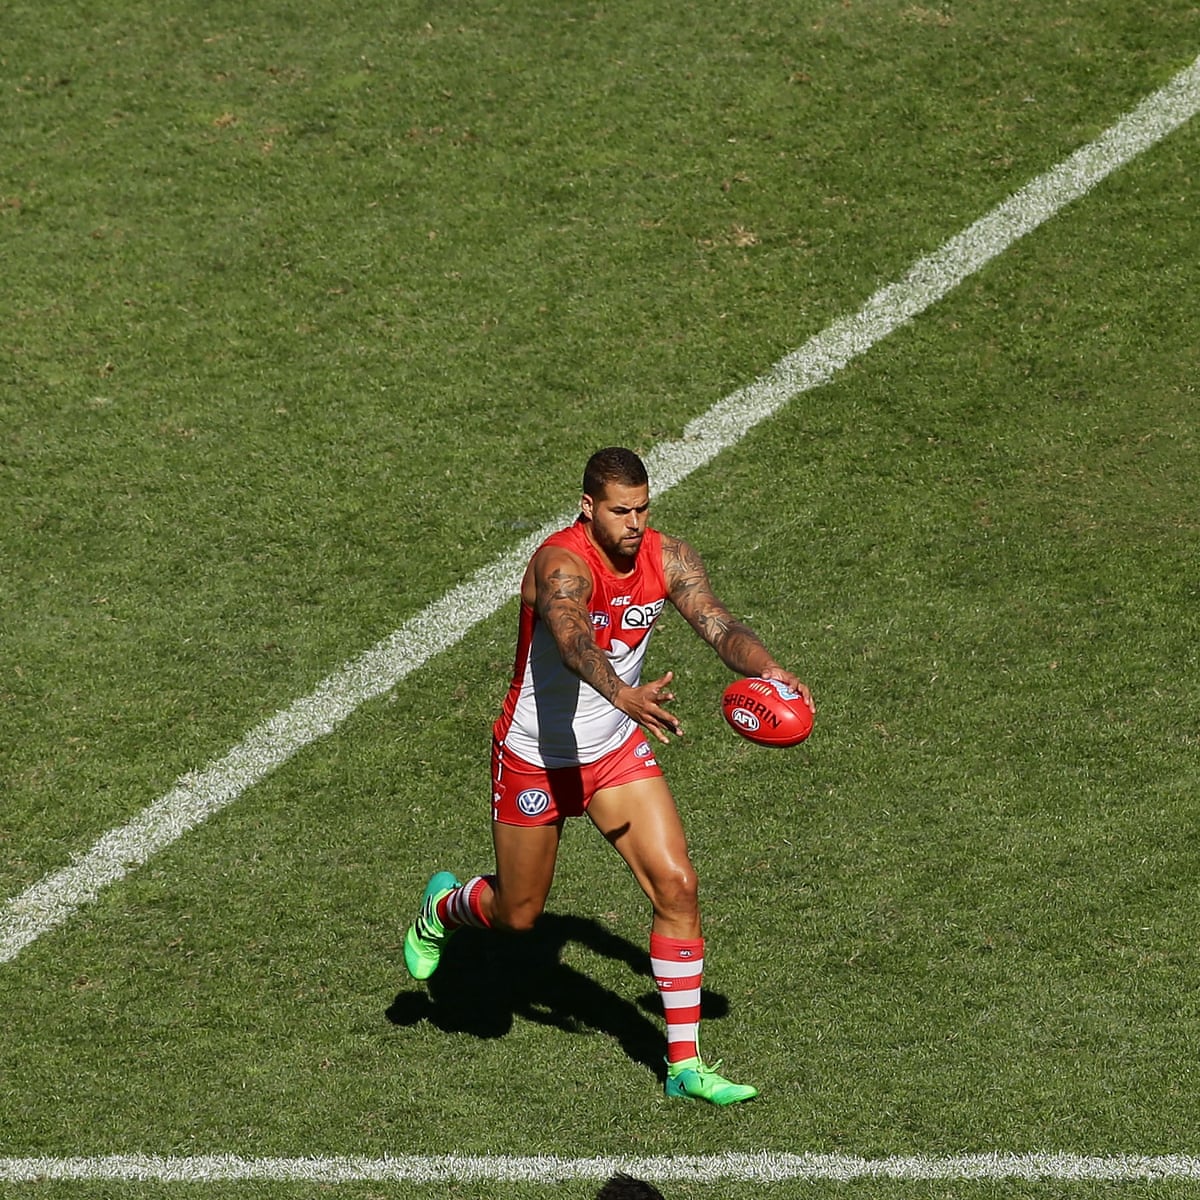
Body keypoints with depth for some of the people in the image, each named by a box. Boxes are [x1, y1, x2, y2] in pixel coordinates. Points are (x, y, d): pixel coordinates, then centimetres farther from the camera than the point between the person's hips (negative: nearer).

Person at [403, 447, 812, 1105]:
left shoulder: (666, 558, -10)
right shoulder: (562, 564, -30)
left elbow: (719, 626, -22)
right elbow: (574, 643, -49)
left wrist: (765, 668, -43)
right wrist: (625, 696, -68)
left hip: (616, 750, 5)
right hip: (535, 755, -5)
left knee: (676, 885, -9)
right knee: (517, 913, 12)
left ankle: (685, 1065, 0)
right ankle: (443, 906, 50)